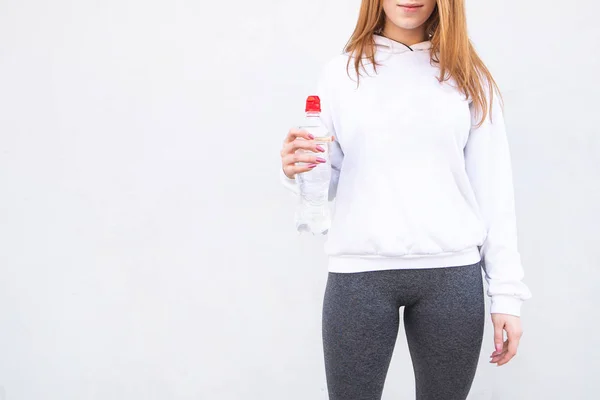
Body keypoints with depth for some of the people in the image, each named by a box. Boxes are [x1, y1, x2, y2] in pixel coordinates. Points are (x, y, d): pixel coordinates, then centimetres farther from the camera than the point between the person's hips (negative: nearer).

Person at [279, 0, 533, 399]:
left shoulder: (469, 77, 8)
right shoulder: (340, 73, 7)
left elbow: (494, 189, 6)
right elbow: (327, 181, 10)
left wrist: (507, 292, 2)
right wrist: (296, 170, -13)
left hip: (452, 273, 1)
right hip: (359, 273, 0)